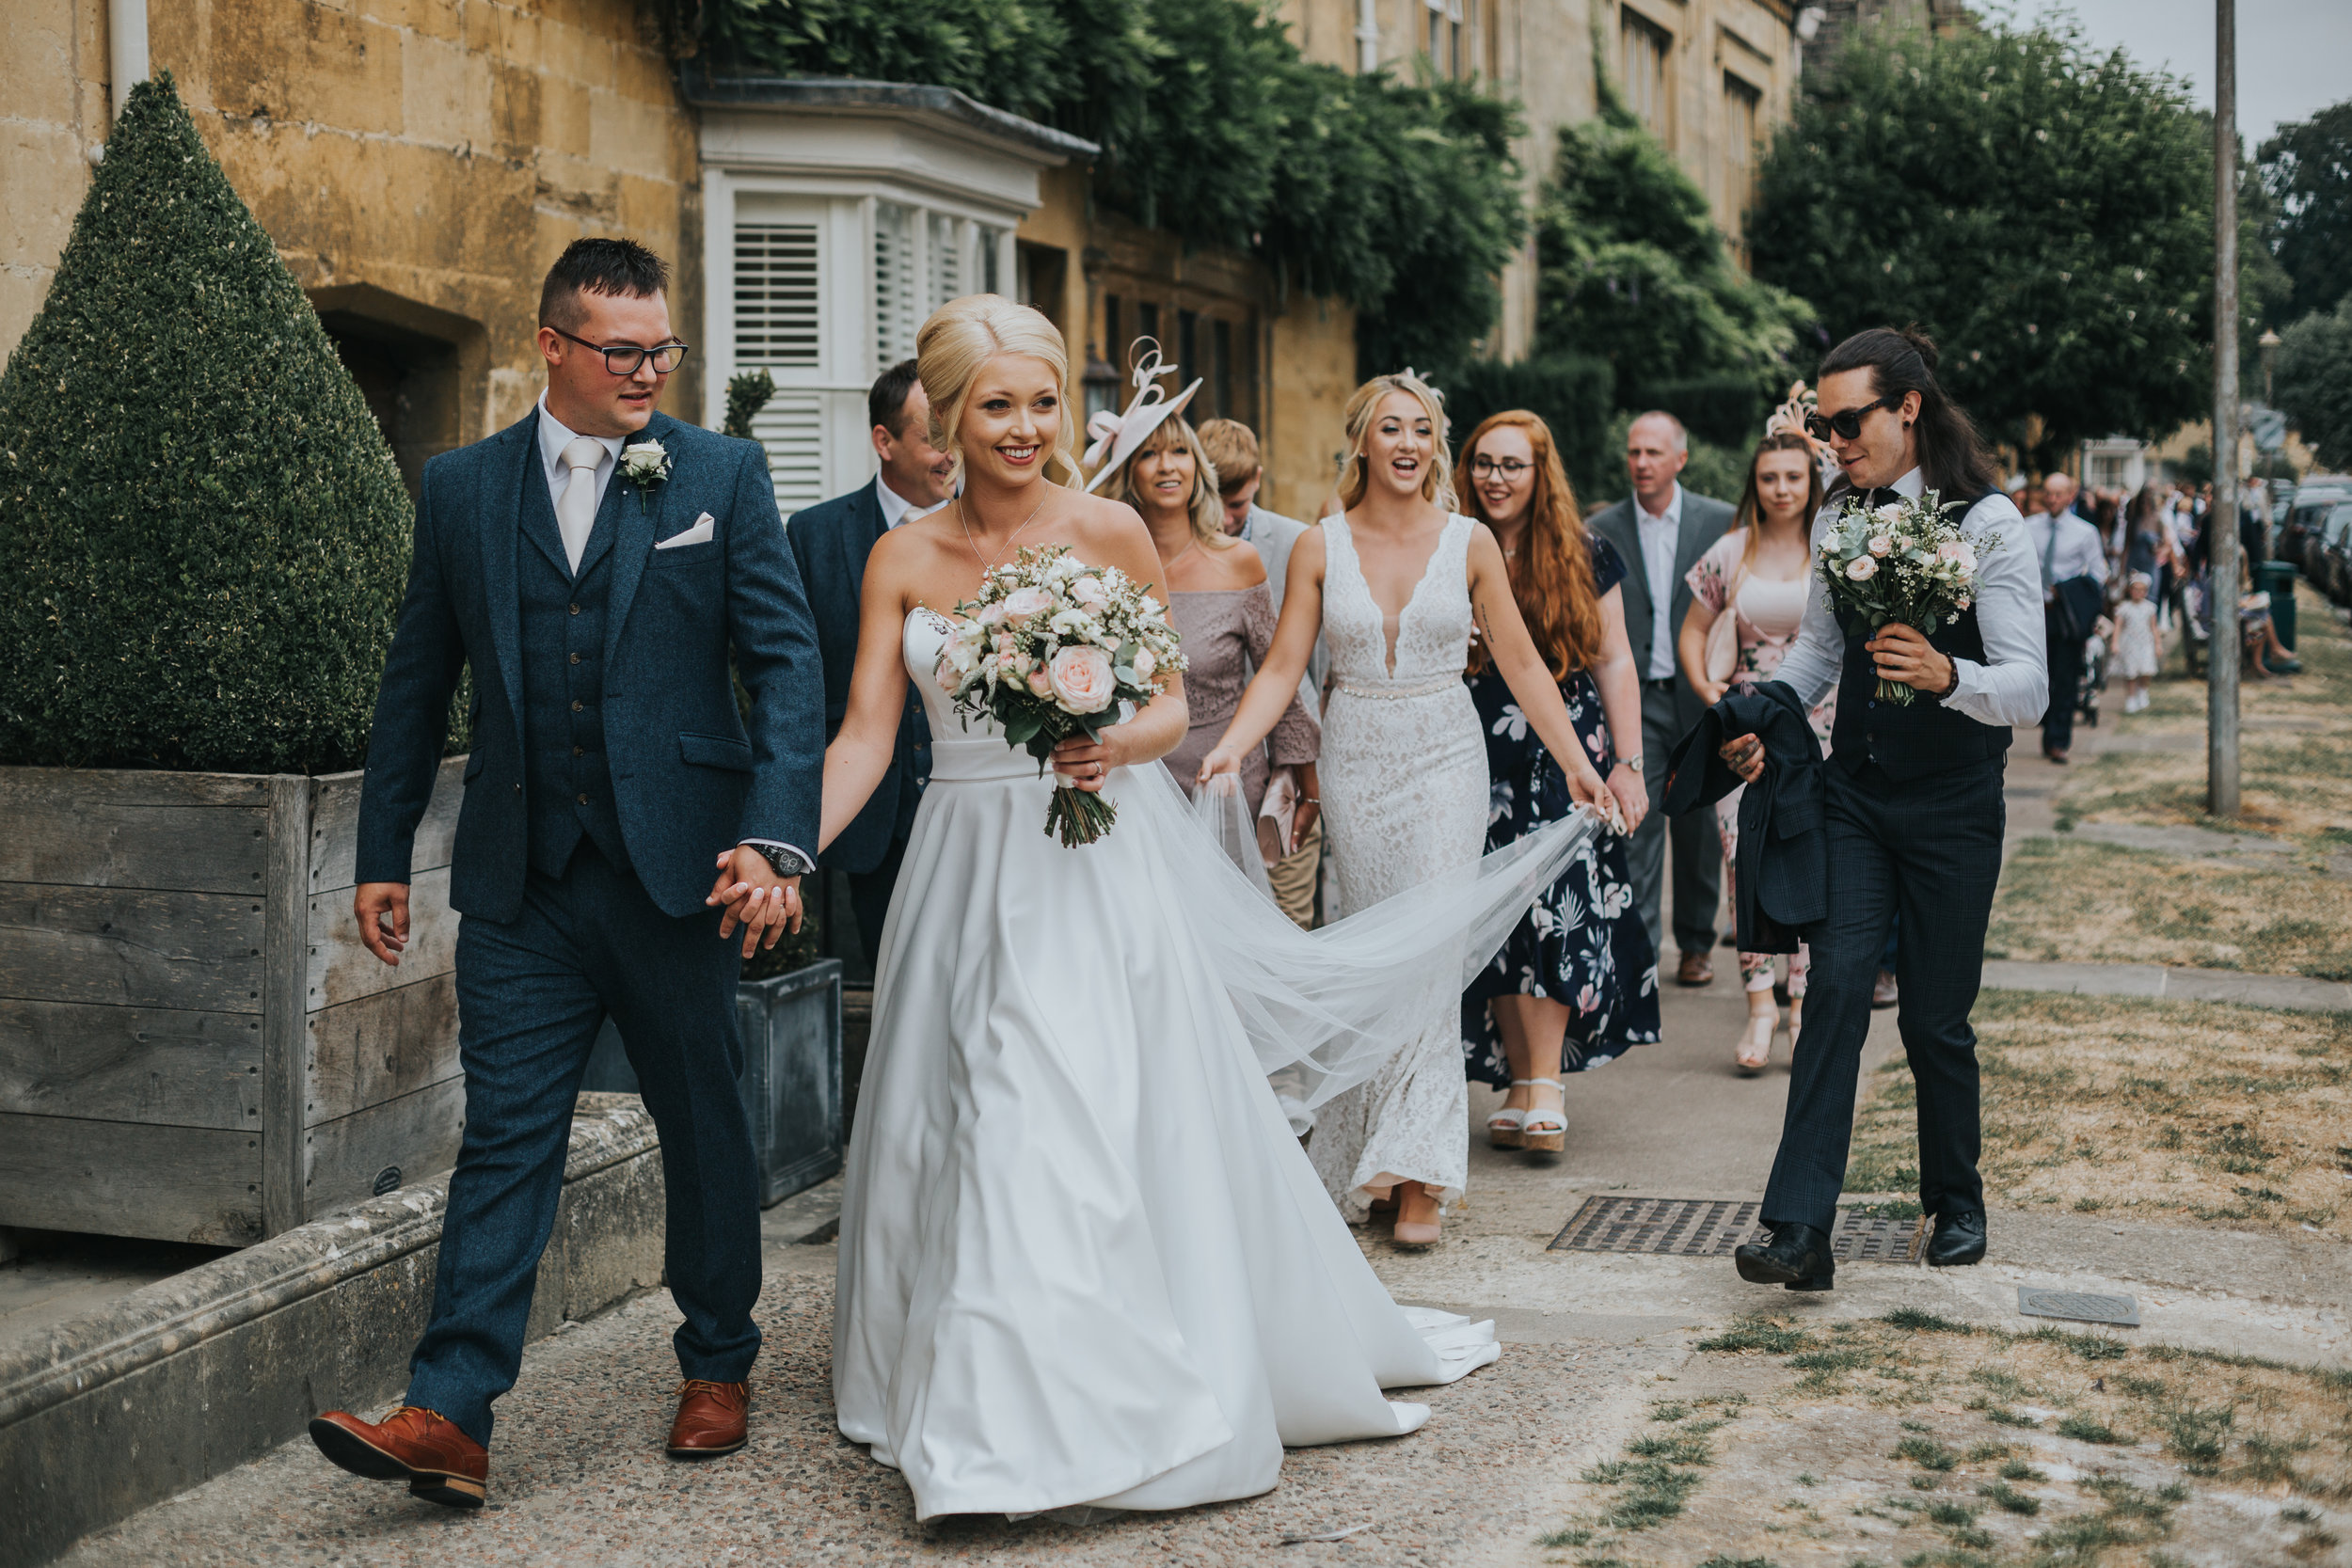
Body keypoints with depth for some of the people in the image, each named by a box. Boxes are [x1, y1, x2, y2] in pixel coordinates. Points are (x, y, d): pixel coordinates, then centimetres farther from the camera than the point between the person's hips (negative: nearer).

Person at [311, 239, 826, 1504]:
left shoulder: (723, 476, 1)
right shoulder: (460, 488, 7)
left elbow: (786, 660, -5)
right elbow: (418, 679, 12)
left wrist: (777, 837, -17)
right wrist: (383, 853, 10)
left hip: (677, 869, -1)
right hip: (520, 884, 1)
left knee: (704, 1127, 12)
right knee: (504, 1139, -1)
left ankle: (718, 1365, 29)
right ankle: (449, 1414, -2)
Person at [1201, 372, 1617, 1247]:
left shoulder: (1470, 543, 1)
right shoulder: (1320, 548, 1)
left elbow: (1520, 664, 4)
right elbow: (1283, 668, -2)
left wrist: (1578, 766, 0)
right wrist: (1231, 747, -17)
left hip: (1445, 761, -1)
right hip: (1355, 764, 1)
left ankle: (1418, 1173, -7)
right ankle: (1371, 1157, 15)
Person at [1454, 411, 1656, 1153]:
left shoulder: (1585, 558, 5)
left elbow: (1614, 662, 8)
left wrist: (1629, 764, 2)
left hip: (1567, 759, -1)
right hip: (1480, 762, 1)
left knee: (1558, 911, -9)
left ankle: (1545, 1088, -9)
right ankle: (1519, 1079, 9)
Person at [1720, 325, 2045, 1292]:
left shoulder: (1988, 522, -12)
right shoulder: (1838, 519, 6)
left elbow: (2028, 687, -17)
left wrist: (1946, 675, -37)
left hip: (1952, 805, -4)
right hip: (1853, 793, 4)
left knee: (1935, 1020, 6)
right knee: (1835, 987, -9)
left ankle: (1956, 1203, 31)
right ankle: (1800, 1231, -13)